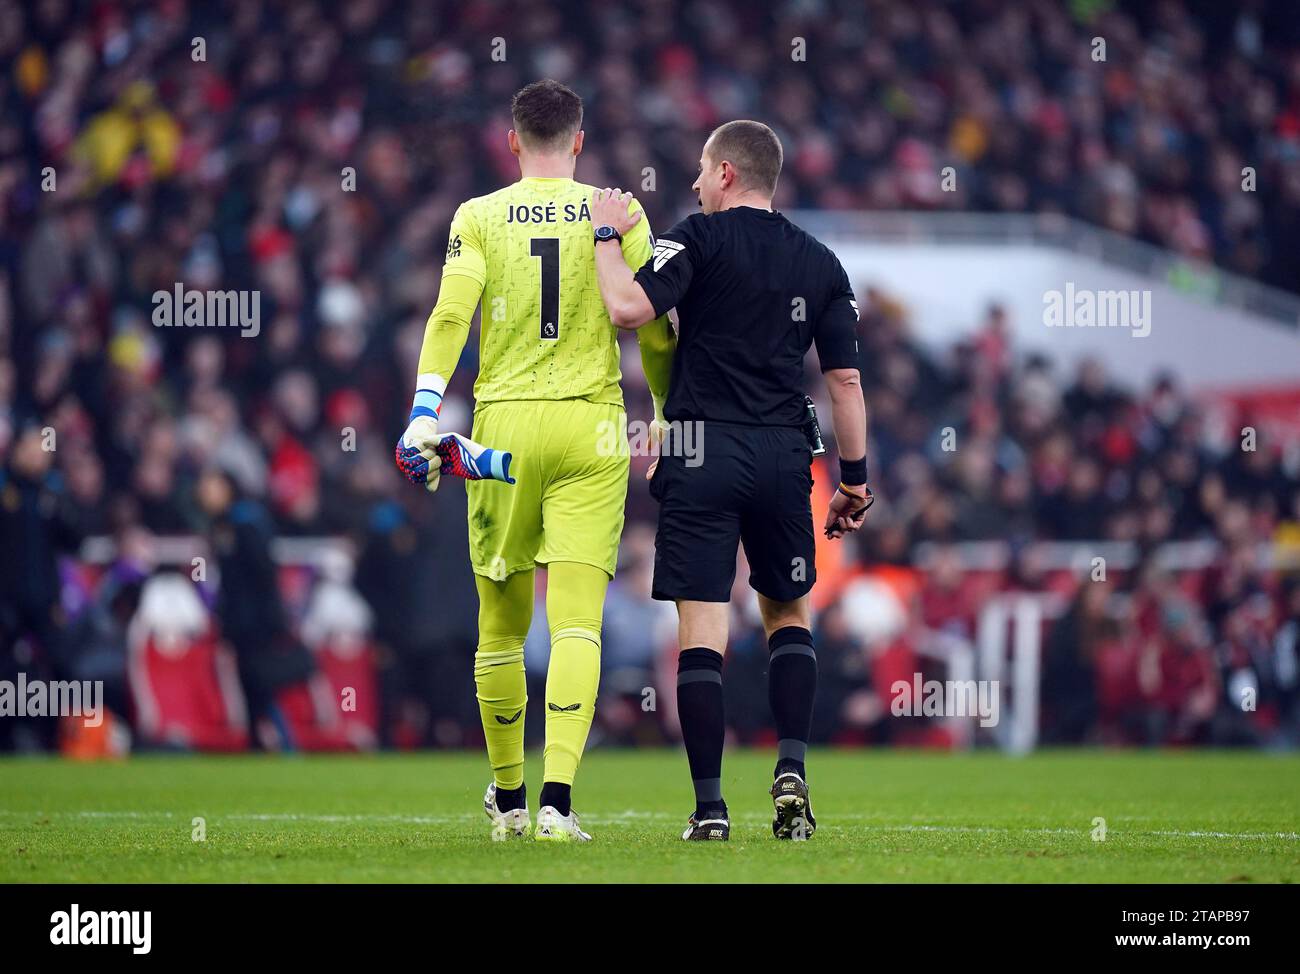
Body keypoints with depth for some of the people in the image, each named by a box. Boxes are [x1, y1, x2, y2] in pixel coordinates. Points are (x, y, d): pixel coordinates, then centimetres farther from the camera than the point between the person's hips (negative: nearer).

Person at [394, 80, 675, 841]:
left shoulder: (479, 217, 3)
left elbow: (451, 315, -10)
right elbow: (653, 327, 4)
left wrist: (424, 414, -15)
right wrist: (674, 413, 17)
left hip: (504, 425, 1)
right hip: (591, 432, -1)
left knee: (502, 626, 13)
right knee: (576, 624, -6)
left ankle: (508, 797, 26)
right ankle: (558, 795, -22)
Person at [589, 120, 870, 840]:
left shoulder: (701, 238, -3)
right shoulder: (820, 263, 11)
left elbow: (630, 309, -17)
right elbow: (845, 378, 9)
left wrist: (606, 235, -2)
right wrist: (854, 478, 14)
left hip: (703, 452, -4)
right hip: (785, 456, 4)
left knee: (701, 630, -2)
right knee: (788, 616, 20)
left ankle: (709, 807, -5)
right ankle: (792, 773, 3)